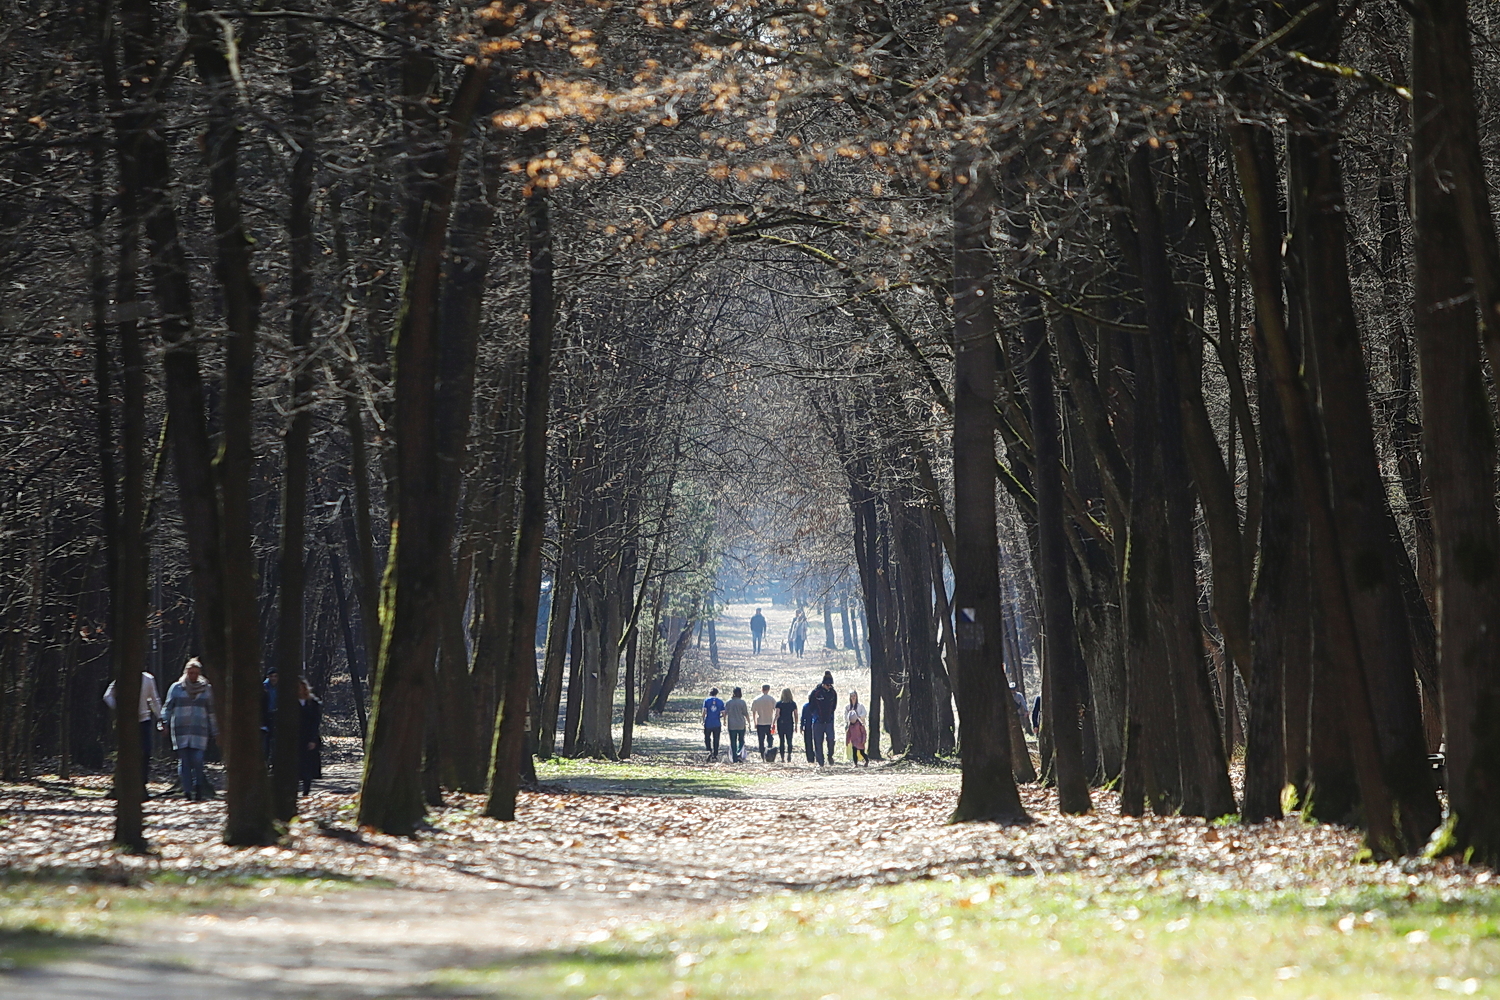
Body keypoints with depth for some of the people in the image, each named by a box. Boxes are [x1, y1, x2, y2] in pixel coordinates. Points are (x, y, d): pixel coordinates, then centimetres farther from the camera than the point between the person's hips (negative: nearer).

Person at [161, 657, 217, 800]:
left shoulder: (206, 689, 11)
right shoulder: (176, 688, 7)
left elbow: (211, 711, 16)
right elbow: (167, 707, 7)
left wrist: (214, 732, 15)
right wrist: (164, 723, -9)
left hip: (199, 731, 0)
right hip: (181, 731, 0)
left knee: (197, 760, -11)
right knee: (184, 761, -4)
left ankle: (198, 789, 1)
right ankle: (187, 790, 0)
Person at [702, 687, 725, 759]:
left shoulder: (706, 700, -3)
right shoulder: (720, 702, 2)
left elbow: (704, 711, -8)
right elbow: (723, 713, 1)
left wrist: (703, 720, 2)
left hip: (708, 723, -2)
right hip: (717, 724, 2)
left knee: (707, 738, 9)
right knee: (716, 740, 9)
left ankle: (709, 751, -11)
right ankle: (715, 755, 11)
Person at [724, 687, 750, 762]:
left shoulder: (729, 702, -2)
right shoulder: (742, 702, -7)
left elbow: (725, 713, 2)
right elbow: (746, 713, -5)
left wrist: (724, 721, 18)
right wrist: (749, 722, 7)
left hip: (731, 725, 1)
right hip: (741, 725, -1)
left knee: (733, 742, 8)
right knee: (741, 740, 12)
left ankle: (734, 758, 7)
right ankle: (739, 754, -10)